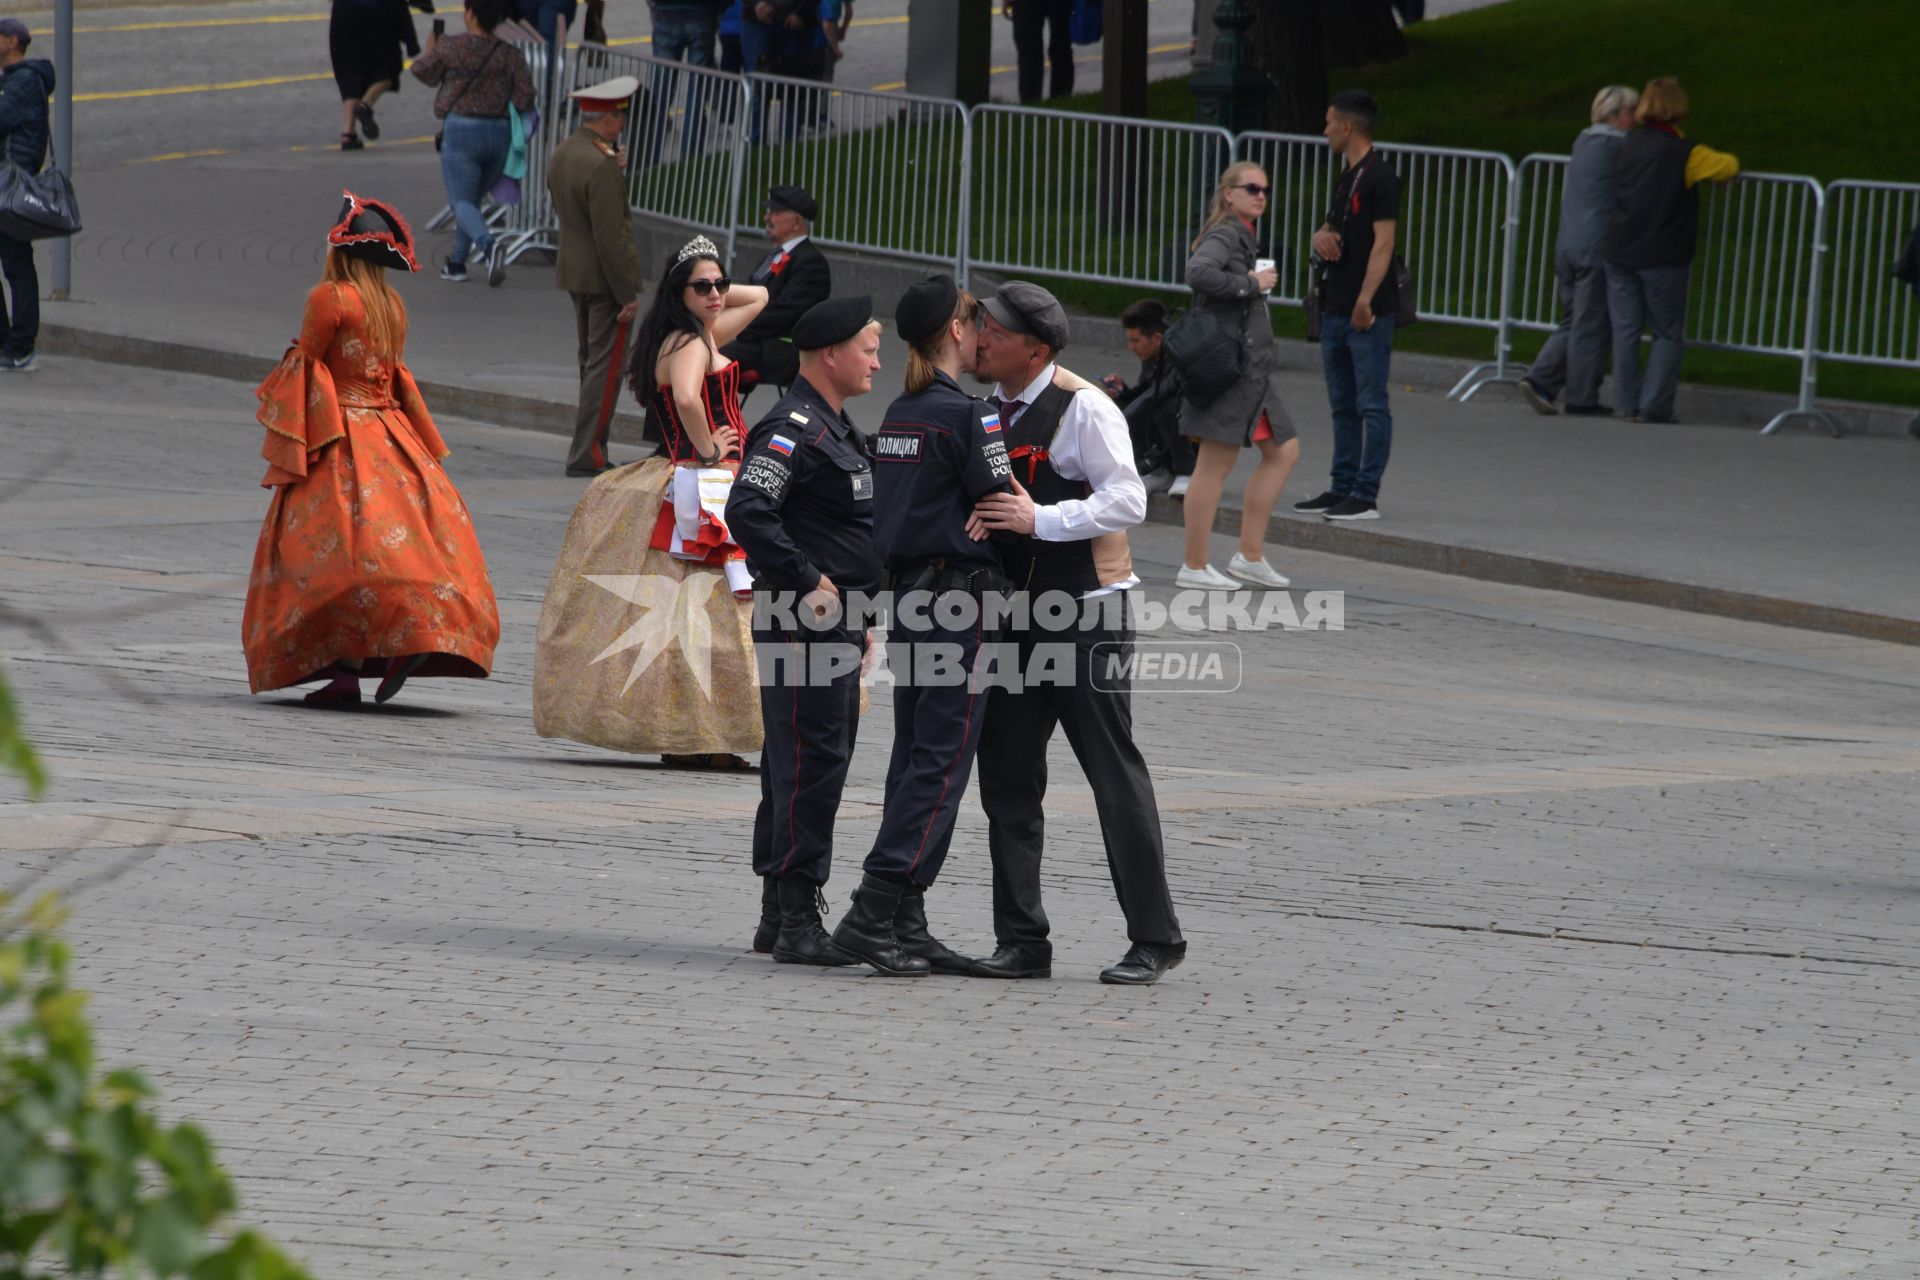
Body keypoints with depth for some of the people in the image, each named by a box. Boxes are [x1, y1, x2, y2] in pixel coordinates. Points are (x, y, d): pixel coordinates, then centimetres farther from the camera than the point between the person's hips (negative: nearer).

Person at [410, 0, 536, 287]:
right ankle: (456, 263, 26)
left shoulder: (451, 47, -9)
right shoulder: (510, 55, -1)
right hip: (499, 134, 4)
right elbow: (525, 100, -6)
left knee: (461, 201, -4)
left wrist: (429, 51, 28)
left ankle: (488, 245, -32)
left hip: (461, 131, -4)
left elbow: (423, 72, 7)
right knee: (472, 198, 21)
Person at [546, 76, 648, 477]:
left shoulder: (561, 155, 6)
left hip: (574, 274, 9)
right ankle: (587, 454, -3)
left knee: (591, 362, 18)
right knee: (605, 366, -3)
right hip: (604, 278, -9)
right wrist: (627, 294, -19)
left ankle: (590, 448, 23)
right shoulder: (600, 165, -23)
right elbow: (609, 237, -23)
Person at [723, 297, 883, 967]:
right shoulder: (794, 430, -15)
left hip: (834, 622, 11)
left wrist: (859, 616, 24)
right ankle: (796, 920, -12)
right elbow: (747, 512, -27)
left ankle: (782, 912, 19)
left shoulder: (836, 428, 19)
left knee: (818, 761, 13)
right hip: (803, 625, -11)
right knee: (810, 763, -11)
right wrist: (807, 581, -22)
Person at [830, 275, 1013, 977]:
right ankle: (874, 913, -14)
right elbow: (1001, 505, -11)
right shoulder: (969, 414, -12)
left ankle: (906, 926, 9)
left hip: (907, 595, 8)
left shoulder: (898, 414, 13)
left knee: (915, 759, 10)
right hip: (961, 597, -8)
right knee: (941, 761, -7)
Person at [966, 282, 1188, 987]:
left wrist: (1039, 519, -23)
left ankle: (1154, 940, 2)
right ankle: (1021, 941, 10)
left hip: (1087, 614, -8)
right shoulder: (991, 408, 12)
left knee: (1116, 776, -4)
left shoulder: (1083, 408, -12)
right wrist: (973, 523, 3)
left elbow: (1128, 501, -18)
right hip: (1014, 613, 8)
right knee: (1007, 781, 5)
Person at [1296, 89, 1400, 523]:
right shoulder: (1347, 178, 17)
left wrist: (1365, 300, -24)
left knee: (1371, 404, -6)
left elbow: (1383, 243, -18)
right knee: (1343, 404, 13)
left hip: (1369, 313, -10)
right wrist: (1322, 237, 0)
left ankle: (1366, 495, -6)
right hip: (1337, 308, 10)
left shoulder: (1379, 177, -12)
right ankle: (1343, 488, 19)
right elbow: (1330, 230, 26)